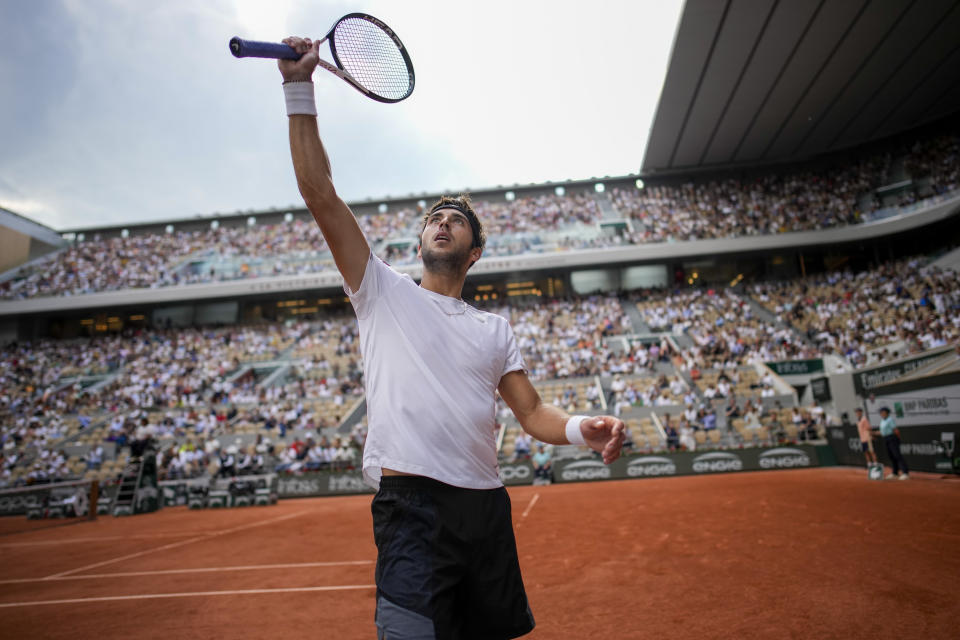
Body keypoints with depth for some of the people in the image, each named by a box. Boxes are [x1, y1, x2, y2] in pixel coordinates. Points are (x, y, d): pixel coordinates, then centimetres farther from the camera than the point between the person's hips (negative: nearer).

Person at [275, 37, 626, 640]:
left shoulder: (496, 328, 15)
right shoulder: (384, 292, 6)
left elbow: (533, 412, 11)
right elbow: (321, 194, -1)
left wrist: (583, 427, -11)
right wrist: (300, 89, -5)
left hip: (486, 506, 4)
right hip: (411, 505, -4)